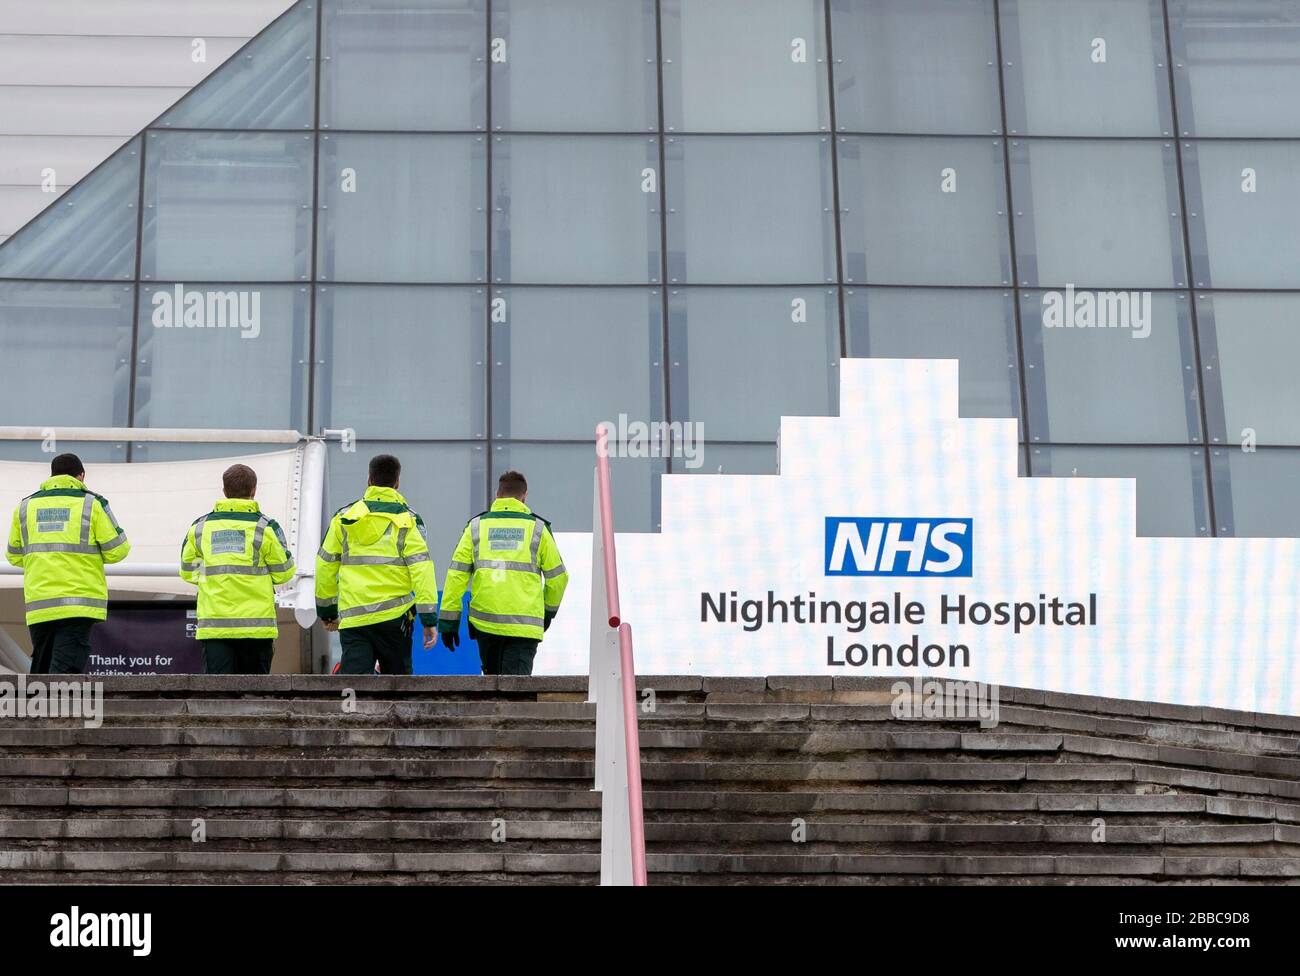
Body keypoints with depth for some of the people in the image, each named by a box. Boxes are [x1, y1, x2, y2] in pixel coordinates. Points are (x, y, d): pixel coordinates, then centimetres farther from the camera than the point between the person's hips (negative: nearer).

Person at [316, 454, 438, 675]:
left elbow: (325, 566, 11)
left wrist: (326, 611, 23)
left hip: (352, 617, 1)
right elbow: (421, 568, -8)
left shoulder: (343, 517, 8)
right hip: (393, 615, -1)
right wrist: (429, 619, -7)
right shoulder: (407, 520, 0)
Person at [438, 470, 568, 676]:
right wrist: (549, 610, 28)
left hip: (484, 621, 2)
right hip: (525, 624, -2)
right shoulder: (538, 528, 5)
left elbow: (457, 574, 2)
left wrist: (448, 620, 6)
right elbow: (557, 577, 10)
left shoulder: (476, 526, 7)